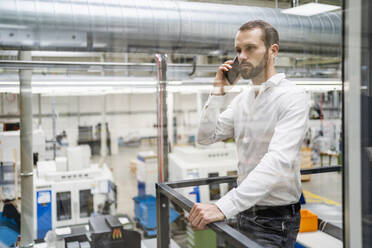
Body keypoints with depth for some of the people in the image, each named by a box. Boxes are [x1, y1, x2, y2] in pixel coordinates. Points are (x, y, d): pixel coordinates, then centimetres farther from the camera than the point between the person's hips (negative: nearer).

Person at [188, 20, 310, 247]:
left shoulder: (294, 97, -17)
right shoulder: (242, 98, 7)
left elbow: (279, 160, -30)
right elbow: (205, 137, 6)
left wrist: (224, 207, -38)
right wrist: (218, 92, -6)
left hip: (275, 220, -6)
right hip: (245, 210, 6)